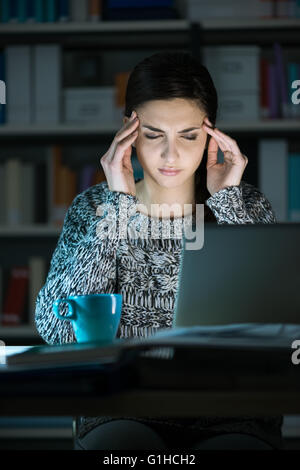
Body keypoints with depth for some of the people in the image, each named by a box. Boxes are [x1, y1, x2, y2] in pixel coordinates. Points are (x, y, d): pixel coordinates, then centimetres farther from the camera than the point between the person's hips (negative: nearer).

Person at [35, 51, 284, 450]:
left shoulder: (247, 206, 5)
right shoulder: (93, 209, 6)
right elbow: (56, 329, -9)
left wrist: (228, 203, -8)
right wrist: (117, 207, -10)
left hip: (230, 418, 0)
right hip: (124, 414, 0)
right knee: (119, 444, -34)